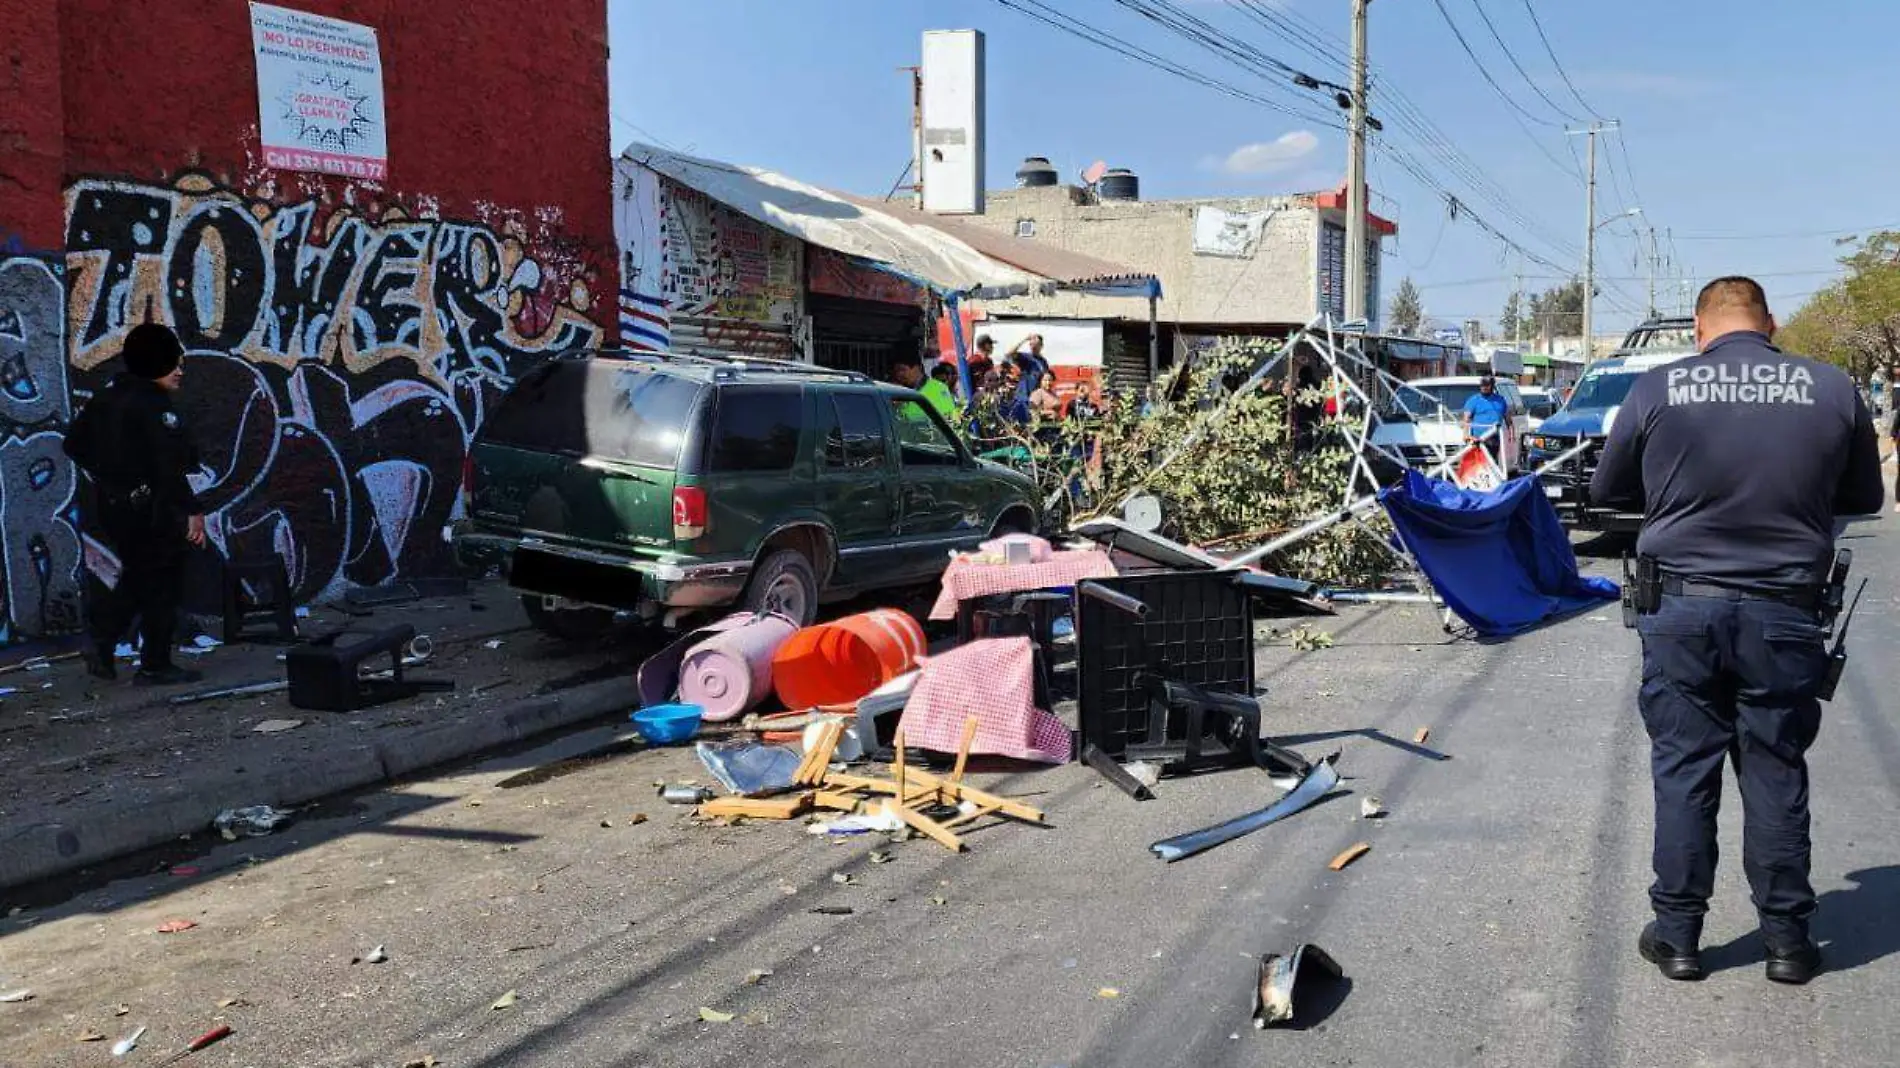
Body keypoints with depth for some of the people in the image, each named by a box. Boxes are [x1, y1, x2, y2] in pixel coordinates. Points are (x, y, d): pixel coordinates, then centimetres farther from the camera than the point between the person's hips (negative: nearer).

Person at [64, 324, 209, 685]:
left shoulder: (105, 399, 10)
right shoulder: (154, 405, -17)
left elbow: (74, 443, 17)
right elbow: (170, 466, -23)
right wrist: (193, 511, -21)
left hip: (112, 506, 8)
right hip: (151, 509, -8)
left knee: (135, 578, 23)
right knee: (162, 586, 2)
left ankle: (101, 642, 14)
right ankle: (155, 665, 6)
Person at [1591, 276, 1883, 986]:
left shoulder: (1656, 390, -5)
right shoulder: (1833, 390, -2)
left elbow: (1606, 490, 7)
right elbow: (1864, 498, 12)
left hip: (1684, 609, -1)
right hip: (1785, 614, 1)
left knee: (1684, 770, 8)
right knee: (1776, 774, 11)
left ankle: (1677, 935, 16)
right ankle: (1788, 940, 21)